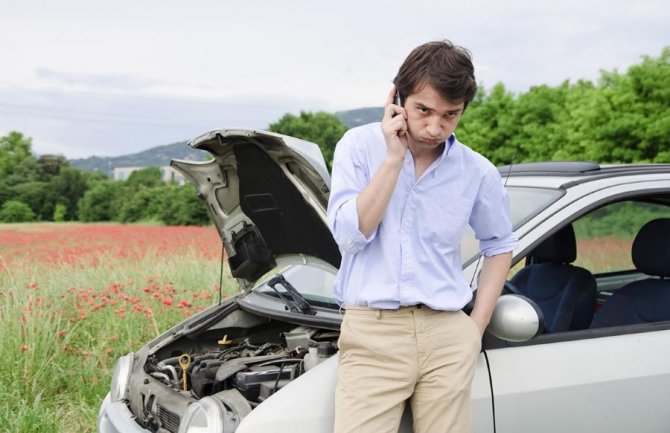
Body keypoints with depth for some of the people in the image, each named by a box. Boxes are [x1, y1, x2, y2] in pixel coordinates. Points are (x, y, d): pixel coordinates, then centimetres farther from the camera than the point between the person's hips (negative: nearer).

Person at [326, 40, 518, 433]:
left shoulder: (478, 173, 3)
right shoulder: (360, 146, -1)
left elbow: (500, 246, 16)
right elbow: (350, 234, -10)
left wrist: (477, 326, 7)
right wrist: (393, 159, -14)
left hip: (447, 336, 2)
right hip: (372, 332, -2)